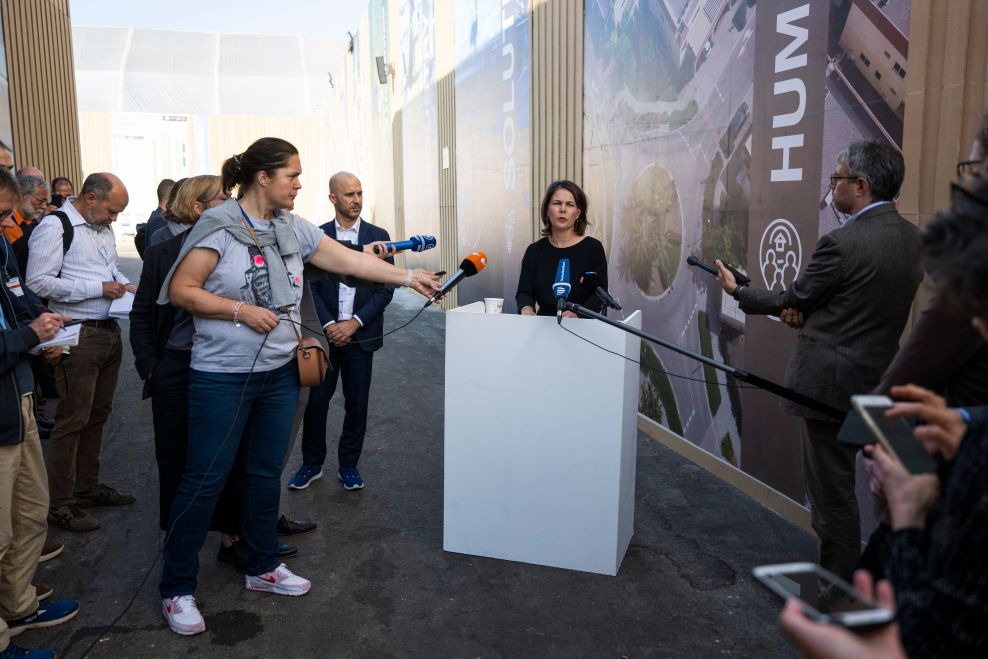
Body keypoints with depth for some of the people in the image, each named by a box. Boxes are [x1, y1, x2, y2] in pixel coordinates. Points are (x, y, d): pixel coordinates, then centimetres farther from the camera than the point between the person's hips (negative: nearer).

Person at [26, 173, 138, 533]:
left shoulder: (103, 228, 13)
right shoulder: (54, 227, -12)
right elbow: (38, 283, -18)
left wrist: (125, 284, 6)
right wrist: (98, 288, -18)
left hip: (109, 331, 8)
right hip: (80, 336, -8)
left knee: (97, 415, 16)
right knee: (72, 420, -2)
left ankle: (88, 486, 30)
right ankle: (59, 503, 10)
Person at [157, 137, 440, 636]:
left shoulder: (293, 229, 5)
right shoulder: (220, 226, -13)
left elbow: (348, 260, 8)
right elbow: (180, 290, -14)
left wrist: (407, 276, 6)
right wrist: (240, 310, -20)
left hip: (280, 373, 6)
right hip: (222, 376, -6)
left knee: (266, 472, 16)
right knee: (205, 478, 1)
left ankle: (263, 567, 33)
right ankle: (177, 588, 17)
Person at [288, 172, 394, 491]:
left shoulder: (378, 236, 3)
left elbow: (385, 289, -1)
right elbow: (310, 286, 0)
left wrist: (354, 323, -11)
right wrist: (328, 325, -12)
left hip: (361, 335, 0)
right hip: (325, 333, 0)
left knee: (357, 403, 6)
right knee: (316, 400, 3)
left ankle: (348, 465, 21)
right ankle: (312, 464, 19)